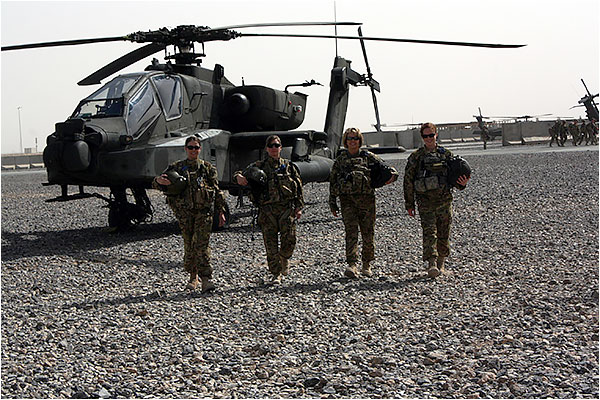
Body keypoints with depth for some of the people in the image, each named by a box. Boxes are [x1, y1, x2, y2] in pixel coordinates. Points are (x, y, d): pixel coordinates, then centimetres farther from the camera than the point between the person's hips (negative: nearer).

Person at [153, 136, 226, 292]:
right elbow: (158, 184, 9)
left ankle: (205, 279, -16)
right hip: (185, 211, 1)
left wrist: (221, 211, 9)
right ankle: (193, 277, 16)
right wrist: (159, 180, -17)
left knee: (201, 244, -12)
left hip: (204, 210, -1)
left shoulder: (207, 168, 12)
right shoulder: (176, 167, 12)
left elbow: (217, 191, 14)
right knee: (189, 245, 5)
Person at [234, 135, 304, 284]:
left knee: (289, 240, -8)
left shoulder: (289, 166, 12)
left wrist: (299, 207, 5)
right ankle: (276, 274, 8)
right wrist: (238, 177, -18)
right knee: (271, 243, -3)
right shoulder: (259, 166, 10)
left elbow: (299, 188, 13)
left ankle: (284, 259, 24)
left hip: (286, 208, 0)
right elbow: (243, 174, 8)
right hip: (267, 209, 0)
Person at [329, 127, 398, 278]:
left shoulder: (368, 157, 9)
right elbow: (333, 181, 14)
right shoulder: (340, 160, 11)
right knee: (351, 232, -14)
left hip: (366, 199, 1)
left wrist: (392, 173, -17)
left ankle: (366, 265, 20)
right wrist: (333, 203, 10)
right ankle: (352, 265, -22)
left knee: (368, 233, 3)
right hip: (347, 199, -1)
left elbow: (384, 166, 7)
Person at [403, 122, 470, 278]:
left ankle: (440, 263, 19)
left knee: (444, 233, 5)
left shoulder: (446, 154, 10)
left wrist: (462, 183, -7)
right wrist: (409, 204, 3)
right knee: (429, 232, -14)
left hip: (444, 199, 2)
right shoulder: (416, 156, 4)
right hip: (425, 201, -2)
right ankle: (431, 264, -22)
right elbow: (408, 180, 6)